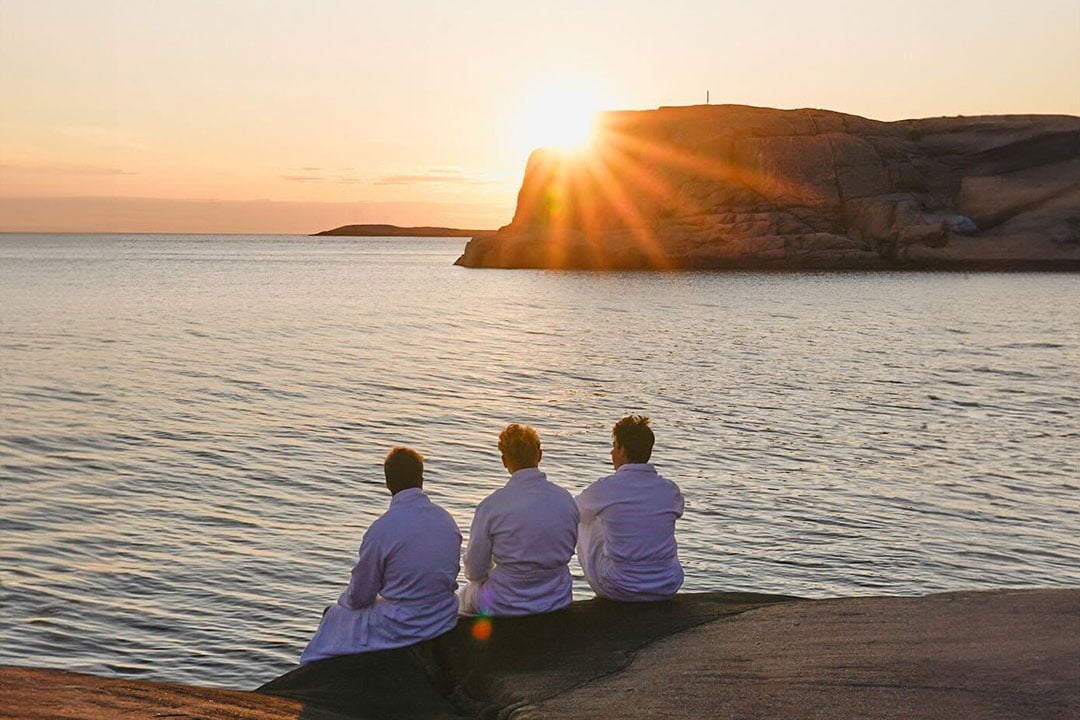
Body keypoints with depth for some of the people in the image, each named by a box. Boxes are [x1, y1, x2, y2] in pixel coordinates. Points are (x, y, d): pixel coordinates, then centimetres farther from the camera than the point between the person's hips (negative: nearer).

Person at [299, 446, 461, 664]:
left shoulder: (382, 529, -21)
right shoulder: (447, 520, -4)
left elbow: (359, 597, -10)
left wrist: (346, 598, 15)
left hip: (398, 630, -5)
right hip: (444, 623, 5)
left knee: (335, 615, 23)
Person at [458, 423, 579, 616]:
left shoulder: (492, 505, -19)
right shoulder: (566, 499, -7)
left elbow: (475, 572, -10)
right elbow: (568, 552, 8)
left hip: (506, 607, -4)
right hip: (558, 600, 4)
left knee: (465, 597, 29)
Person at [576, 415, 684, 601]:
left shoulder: (605, 488, -12)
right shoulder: (670, 490, -3)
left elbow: (577, 509, 11)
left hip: (617, 590, -3)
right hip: (667, 589, 3)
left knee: (586, 523, 21)